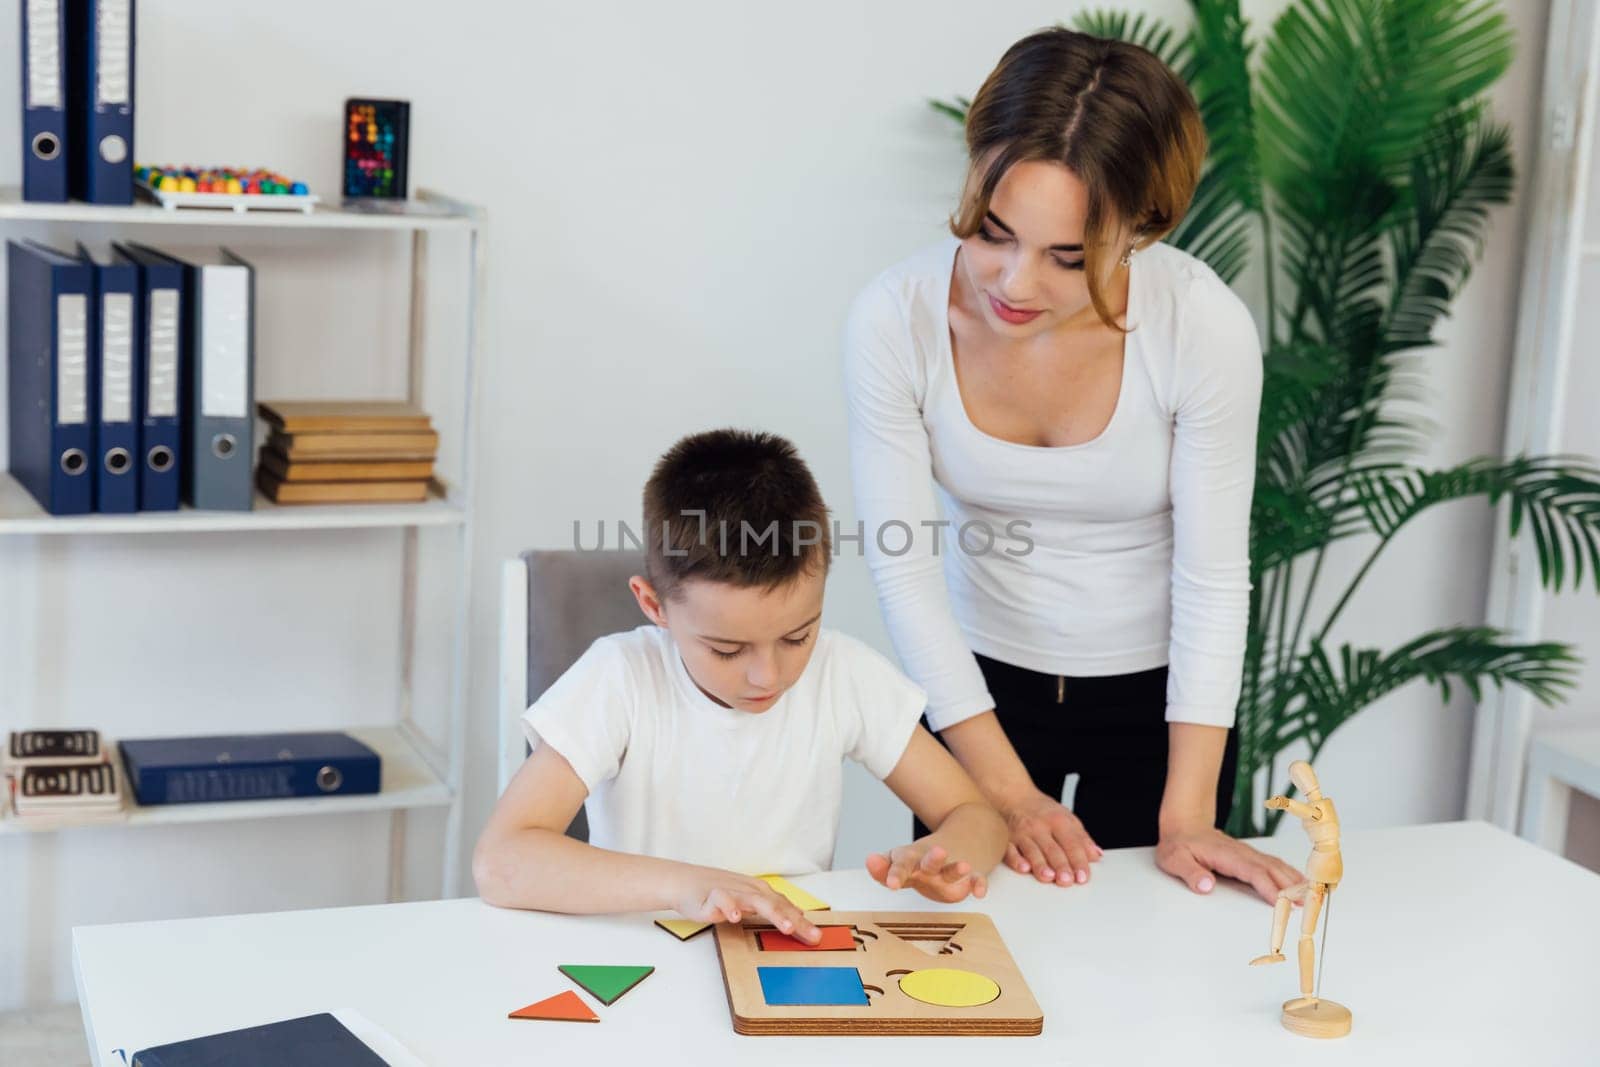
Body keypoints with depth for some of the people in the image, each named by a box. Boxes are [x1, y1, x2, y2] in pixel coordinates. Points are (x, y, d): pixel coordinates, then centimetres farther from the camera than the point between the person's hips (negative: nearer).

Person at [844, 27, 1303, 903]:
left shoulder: (1205, 328, -26)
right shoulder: (896, 320, -23)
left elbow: (1212, 577, -17)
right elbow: (904, 567, -17)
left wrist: (1186, 816, -18)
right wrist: (1005, 788, -16)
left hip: (1158, 689, -1)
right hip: (979, 682, 1)